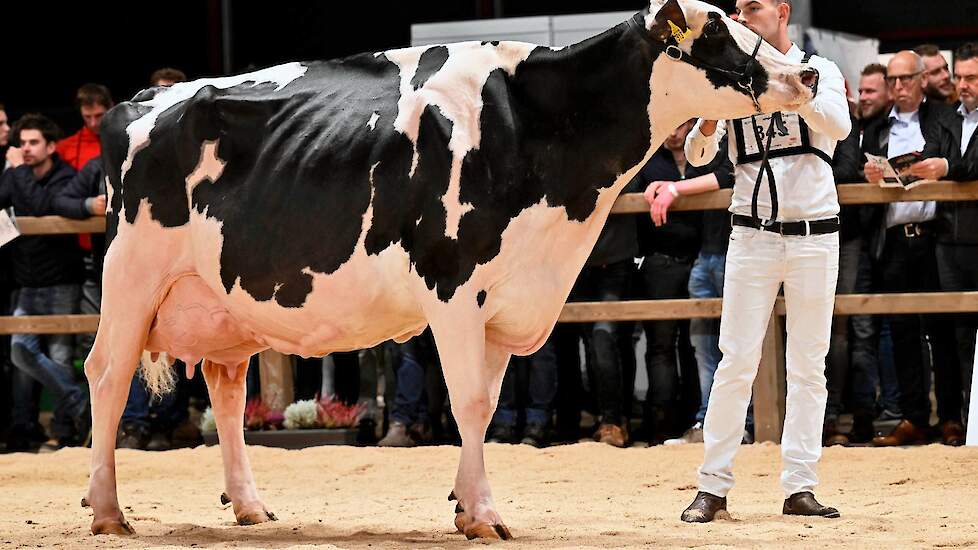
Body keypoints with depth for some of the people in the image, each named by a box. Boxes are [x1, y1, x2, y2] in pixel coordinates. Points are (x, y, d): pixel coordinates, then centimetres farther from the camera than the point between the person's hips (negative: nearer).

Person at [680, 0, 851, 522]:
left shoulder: (819, 70, 2)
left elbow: (839, 125, -18)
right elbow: (697, 154, -2)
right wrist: (710, 115, -23)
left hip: (814, 236, -1)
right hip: (753, 235, 1)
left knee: (808, 367, 3)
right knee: (736, 362, -4)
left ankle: (799, 487, 7)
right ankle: (713, 486, -1)